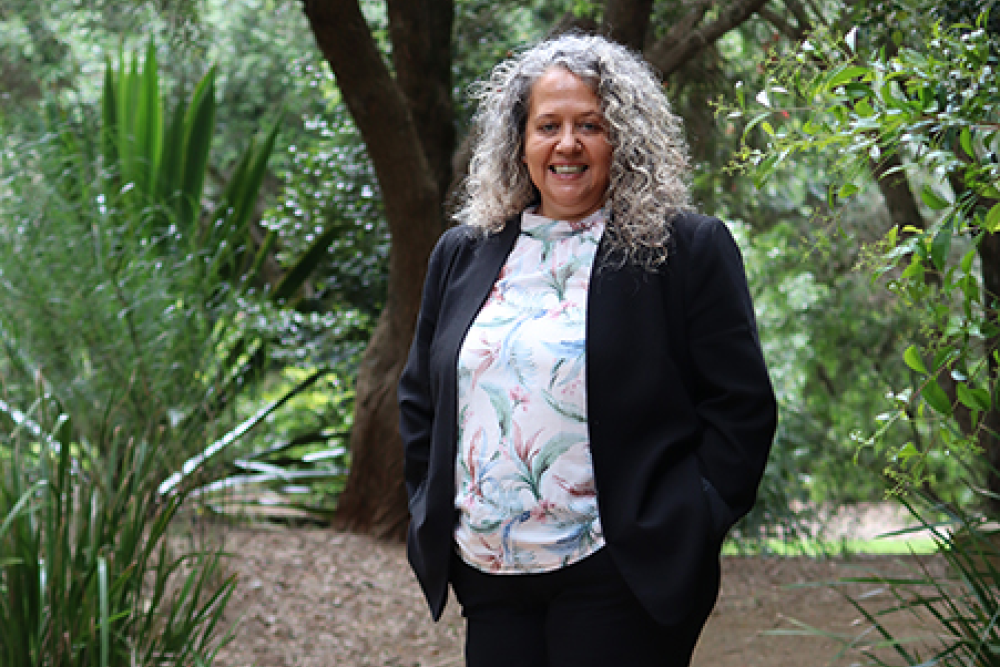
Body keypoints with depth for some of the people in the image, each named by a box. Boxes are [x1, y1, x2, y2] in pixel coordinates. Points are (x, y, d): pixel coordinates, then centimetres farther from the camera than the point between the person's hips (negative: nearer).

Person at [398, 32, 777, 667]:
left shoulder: (689, 250, -2)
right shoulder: (463, 255, 12)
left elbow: (741, 406, -2)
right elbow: (419, 400, 20)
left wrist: (689, 531, -7)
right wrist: (433, 518, 11)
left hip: (621, 579, -4)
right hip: (488, 577, 4)